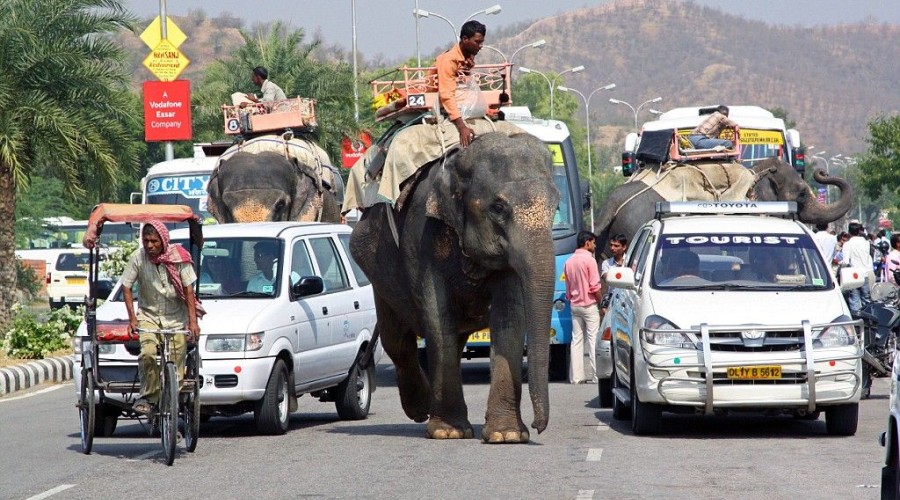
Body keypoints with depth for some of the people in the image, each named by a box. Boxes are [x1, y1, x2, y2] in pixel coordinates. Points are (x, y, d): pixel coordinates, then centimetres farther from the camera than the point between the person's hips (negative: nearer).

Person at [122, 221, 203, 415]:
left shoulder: (178, 257, -8)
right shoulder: (138, 258, -8)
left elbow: (188, 290, -5)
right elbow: (127, 287, -1)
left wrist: (193, 321, -11)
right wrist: (132, 318, -10)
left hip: (176, 318, 1)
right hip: (148, 315, -1)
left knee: (176, 364, -6)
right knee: (148, 353, -26)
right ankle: (147, 396, -14)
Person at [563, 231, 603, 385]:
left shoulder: (569, 261, 10)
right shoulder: (589, 260, -12)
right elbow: (595, 286, -14)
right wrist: (601, 302, -4)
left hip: (575, 305, 7)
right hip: (589, 304, -7)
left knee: (576, 340, 7)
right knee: (594, 340, -5)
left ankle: (576, 376, 5)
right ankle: (597, 376, -8)